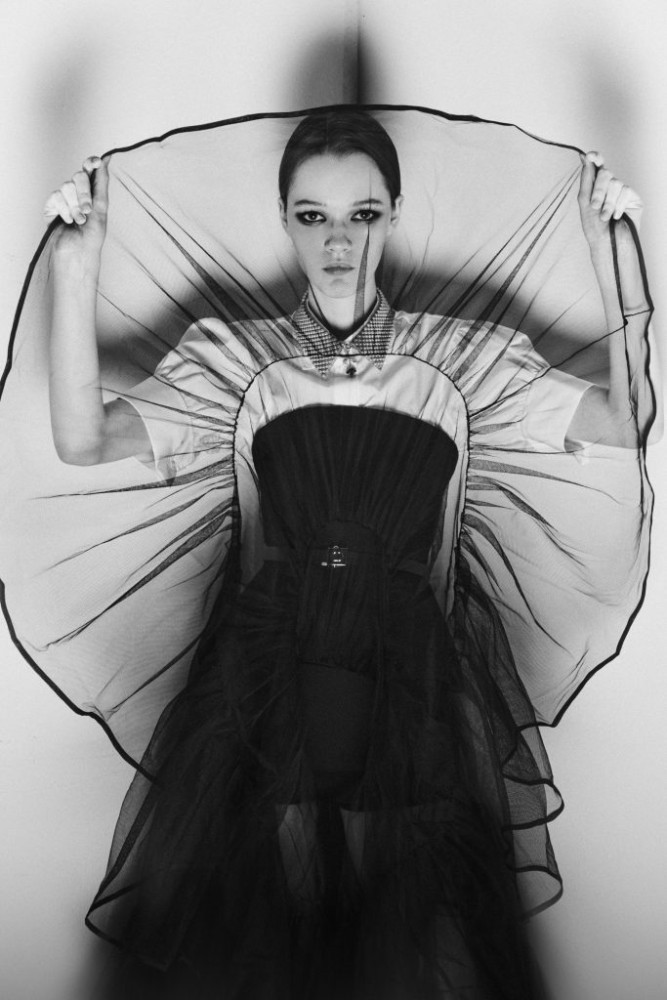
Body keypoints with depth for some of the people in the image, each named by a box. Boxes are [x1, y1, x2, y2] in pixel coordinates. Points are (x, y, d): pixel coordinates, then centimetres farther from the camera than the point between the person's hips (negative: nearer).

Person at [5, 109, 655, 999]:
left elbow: (627, 422, -1)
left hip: (413, 687, 1)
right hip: (266, 683, 0)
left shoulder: (461, 356, 7)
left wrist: (611, 250, -5)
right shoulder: (236, 358, 6)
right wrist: (77, 261, -12)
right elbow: (83, 440, -6)